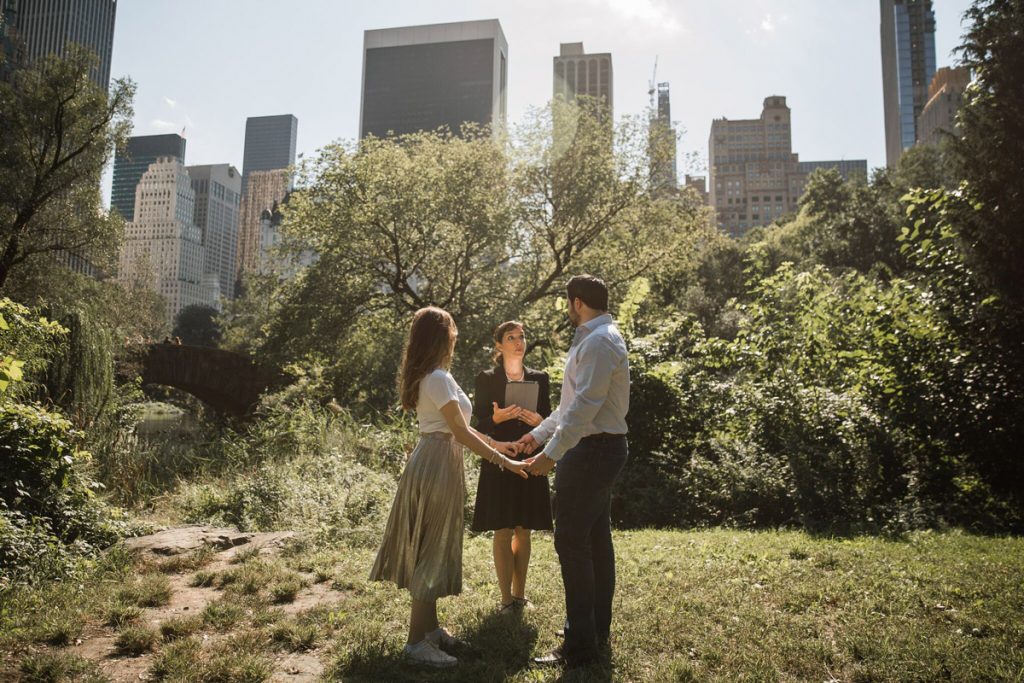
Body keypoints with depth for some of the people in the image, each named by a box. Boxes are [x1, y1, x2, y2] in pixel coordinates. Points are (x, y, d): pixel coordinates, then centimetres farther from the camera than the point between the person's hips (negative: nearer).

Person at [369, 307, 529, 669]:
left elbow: (454, 425, 18)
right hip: (437, 465, -10)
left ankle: (429, 627, 26)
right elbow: (461, 432, -20)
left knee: (431, 547, 15)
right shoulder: (438, 377, -18)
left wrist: (494, 443, 19)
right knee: (434, 549, -3)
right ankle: (417, 641, 5)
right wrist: (503, 461, -15)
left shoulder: (428, 376, 13)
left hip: (434, 462, 10)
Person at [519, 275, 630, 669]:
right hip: (604, 448, 11)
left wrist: (551, 453, -24)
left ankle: (580, 646, 0)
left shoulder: (598, 341, -17)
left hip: (591, 451, -11)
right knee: (597, 539, 16)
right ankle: (598, 628, 29)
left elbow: (584, 407, -25)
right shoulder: (596, 338, 17)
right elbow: (574, 402, 21)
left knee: (571, 542, -7)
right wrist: (539, 434, 22)